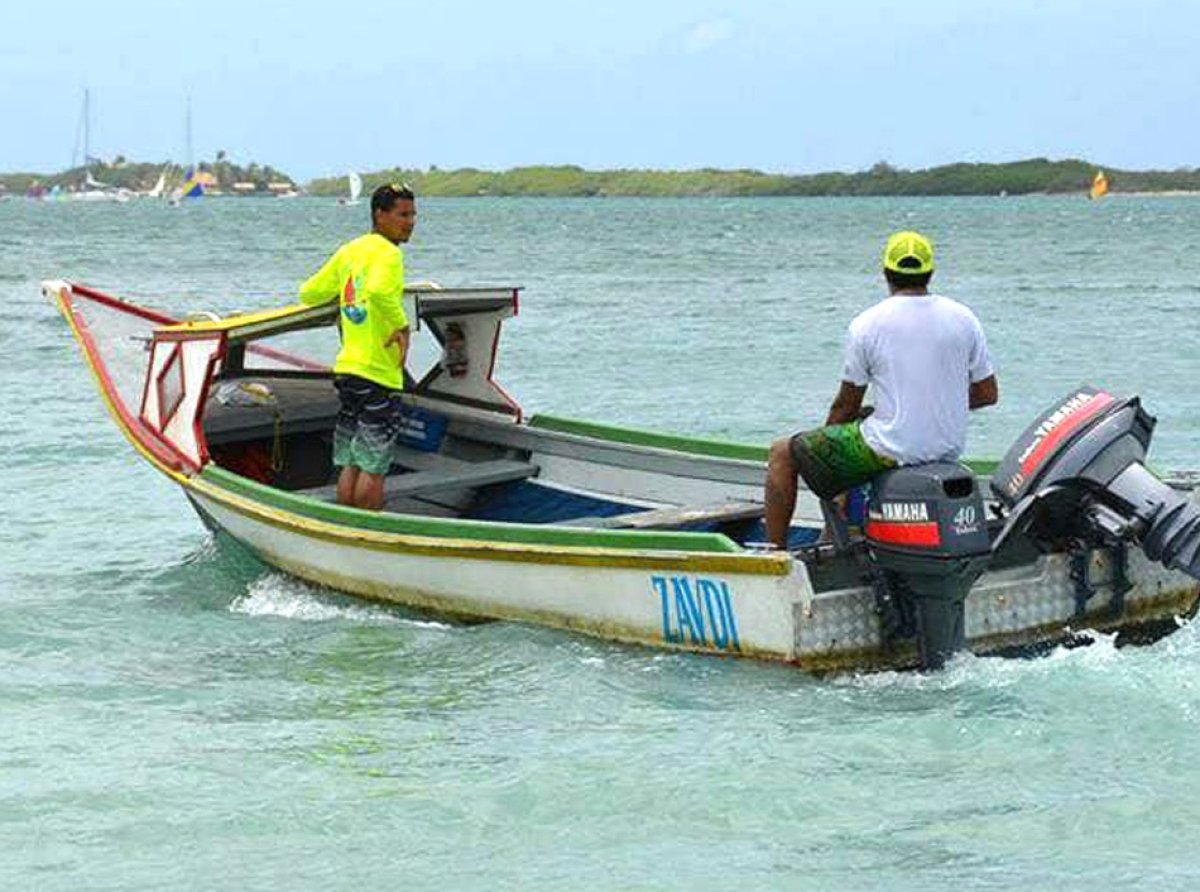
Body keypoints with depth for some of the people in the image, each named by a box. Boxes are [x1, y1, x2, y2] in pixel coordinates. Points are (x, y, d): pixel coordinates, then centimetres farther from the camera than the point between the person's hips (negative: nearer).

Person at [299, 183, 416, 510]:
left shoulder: (349, 250, 13)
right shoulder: (387, 252, -12)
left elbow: (309, 294, 17)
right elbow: (379, 291, -33)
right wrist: (402, 325, -20)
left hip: (346, 368, 8)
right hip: (379, 373, -8)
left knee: (350, 465, 11)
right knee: (373, 467, -3)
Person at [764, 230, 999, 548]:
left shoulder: (866, 325, -10)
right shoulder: (963, 319, 2)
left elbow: (846, 406, -2)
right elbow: (988, 394, 7)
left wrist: (825, 434, 18)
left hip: (892, 450, -6)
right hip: (949, 448, 6)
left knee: (782, 453, 12)